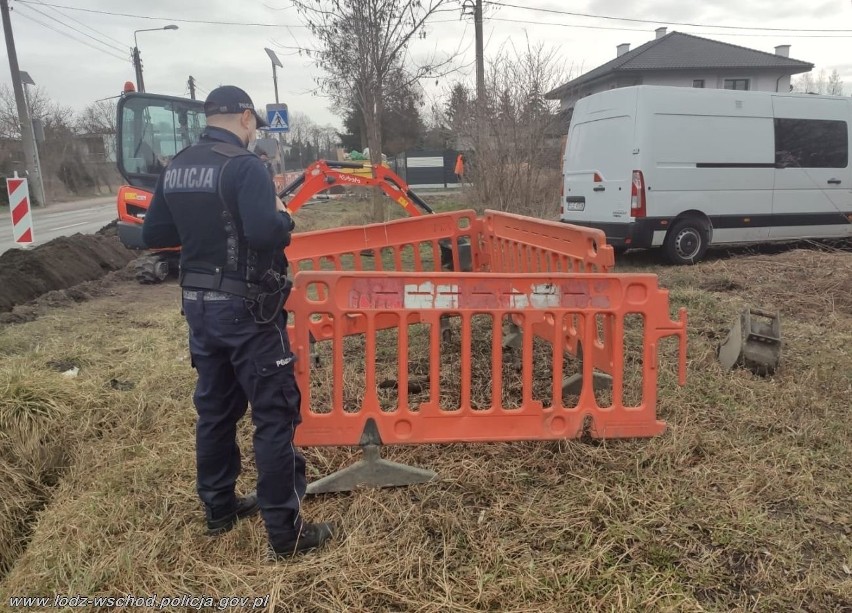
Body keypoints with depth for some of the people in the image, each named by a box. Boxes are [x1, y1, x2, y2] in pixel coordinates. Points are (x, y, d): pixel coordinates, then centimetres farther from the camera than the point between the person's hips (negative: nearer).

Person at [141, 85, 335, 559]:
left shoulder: (176, 169, 9)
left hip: (199, 304, 8)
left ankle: (219, 508, 32)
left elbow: (154, 235, 13)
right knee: (275, 414, -1)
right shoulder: (244, 164, -15)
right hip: (247, 308, -8)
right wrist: (283, 216, -7)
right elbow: (266, 233, -28)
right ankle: (287, 531, 7)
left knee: (215, 408, 18)